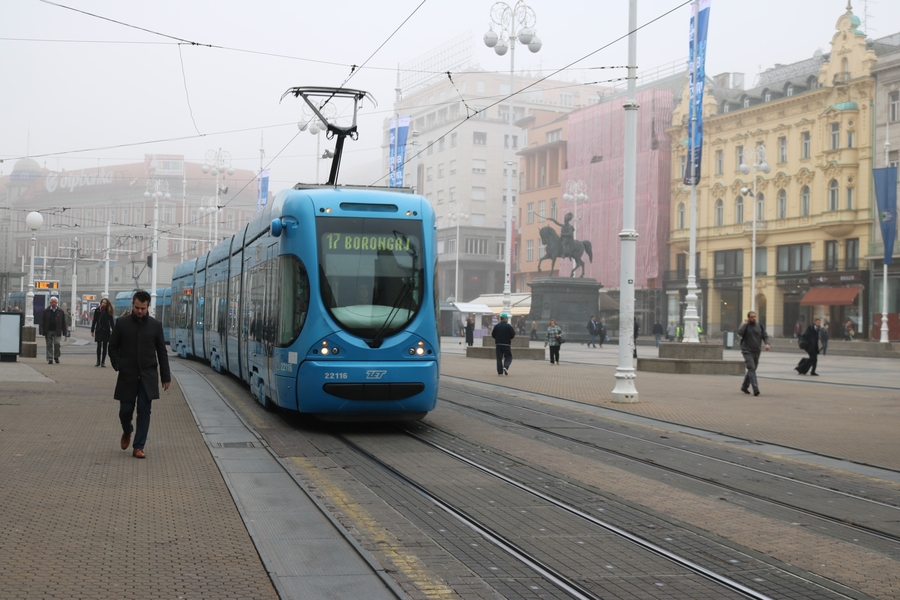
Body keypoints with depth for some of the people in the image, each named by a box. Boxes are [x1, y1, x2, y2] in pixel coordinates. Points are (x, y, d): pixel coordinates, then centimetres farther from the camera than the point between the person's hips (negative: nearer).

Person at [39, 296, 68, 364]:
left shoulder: (60, 312, 7)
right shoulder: (46, 311, 6)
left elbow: (63, 323, 9)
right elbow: (42, 322, 4)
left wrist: (65, 332, 3)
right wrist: (43, 332, -5)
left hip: (57, 331, -1)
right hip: (48, 331, 1)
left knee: (57, 343, -13)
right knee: (49, 345, 3)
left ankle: (56, 356, 6)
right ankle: (50, 359, 7)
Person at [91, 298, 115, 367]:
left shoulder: (109, 312, -2)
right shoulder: (97, 310, 1)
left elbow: (111, 322, -1)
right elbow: (94, 321, 5)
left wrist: (113, 331, -8)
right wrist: (92, 330, 3)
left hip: (106, 331, 0)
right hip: (98, 330, 0)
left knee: (105, 346, 4)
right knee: (99, 346, -1)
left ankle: (103, 362, 9)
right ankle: (98, 361, 4)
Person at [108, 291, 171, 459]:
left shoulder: (156, 325, 3)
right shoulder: (122, 323, 1)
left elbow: (162, 352, 7)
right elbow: (113, 346, 8)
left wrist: (165, 376, 5)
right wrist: (118, 365, -6)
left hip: (148, 376, 0)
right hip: (127, 375, 0)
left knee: (144, 411, -3)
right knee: (125, 410, 2)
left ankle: (138, 447, 3)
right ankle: (127, 432, 35)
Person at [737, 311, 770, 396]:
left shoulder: (760, 326, 9)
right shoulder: (745, 326, -3)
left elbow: (765, 336, 9)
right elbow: (739, 333, -21)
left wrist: (767, 343, -10)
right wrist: (745, 324, -16)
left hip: (756, 351, 5)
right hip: (747, 351, -5)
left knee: (752, 370, 13)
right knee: (751, 368, -17)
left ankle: (744, 386, 30)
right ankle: (755, 389, -25)